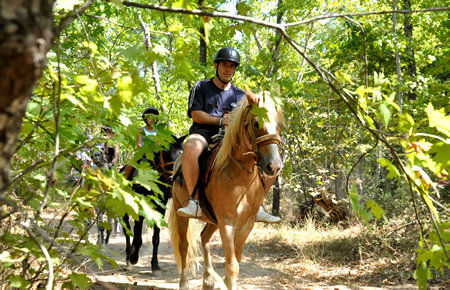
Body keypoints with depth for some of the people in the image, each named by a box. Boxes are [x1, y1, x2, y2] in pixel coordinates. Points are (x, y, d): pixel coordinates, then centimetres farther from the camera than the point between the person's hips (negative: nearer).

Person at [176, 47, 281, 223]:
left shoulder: (240, 95, 19)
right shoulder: (201, 87, 10)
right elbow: (196, 114, -2)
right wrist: (220, 120, -15)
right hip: (203, 133, -3)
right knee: (190, 148, -40)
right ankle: (194, 203, -37)